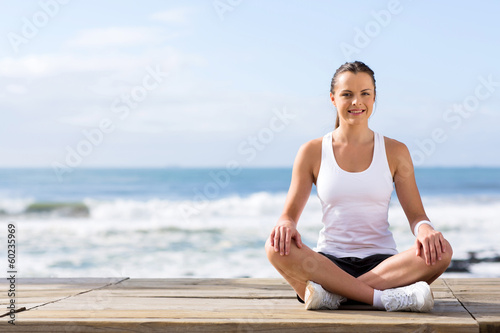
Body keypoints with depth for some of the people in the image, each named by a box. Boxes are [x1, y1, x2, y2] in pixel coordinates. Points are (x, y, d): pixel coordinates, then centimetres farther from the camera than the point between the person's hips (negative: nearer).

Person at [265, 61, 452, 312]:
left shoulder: (395, 152, 8)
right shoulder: (312, 152, 7)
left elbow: (416, 214, 6)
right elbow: (290, 213, 6)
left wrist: (425, 230, -19)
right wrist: (286, 225, -20)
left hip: (382, 263, 1)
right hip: (329, 263, -1)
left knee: (441, 251, -28)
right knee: (276, 247, -31)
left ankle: (333, 294, -30)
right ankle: (385, 298, -34)